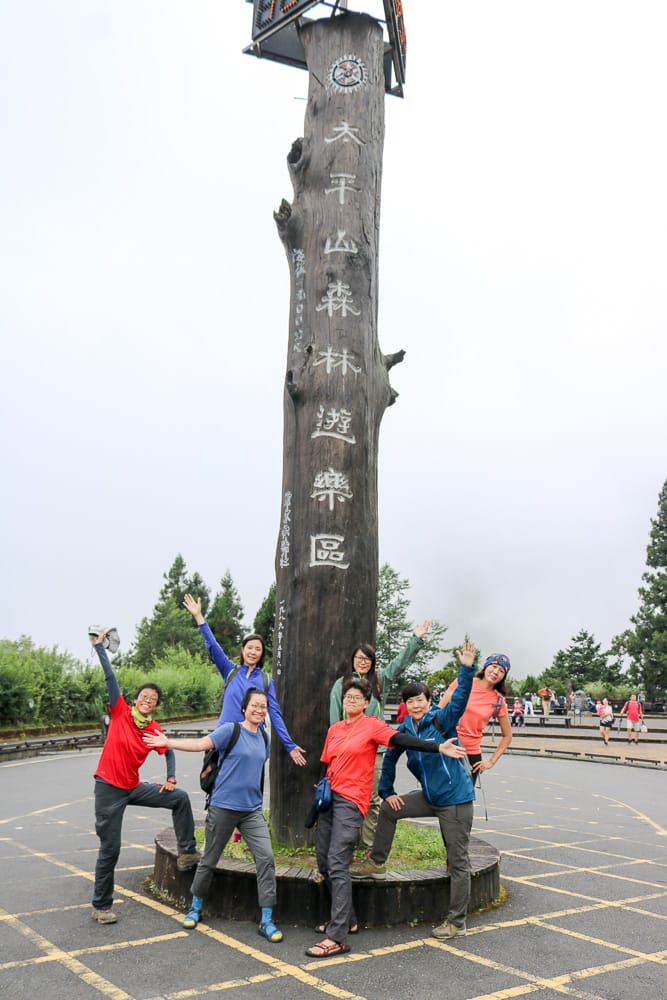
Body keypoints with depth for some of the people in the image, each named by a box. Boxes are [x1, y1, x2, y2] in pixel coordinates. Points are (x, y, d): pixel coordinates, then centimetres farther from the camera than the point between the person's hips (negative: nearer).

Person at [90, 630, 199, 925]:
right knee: (110, 848, -1)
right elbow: (110, 677, -16)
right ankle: (101, 906, 16)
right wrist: (100, 646, -19)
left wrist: (170, 778, 1)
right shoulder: (121, 712, -12)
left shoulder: (155, 731, -2)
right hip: (108, 788, -4)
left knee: (180, 798, -2)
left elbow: (169, 752, 14)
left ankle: (187, 852, 12)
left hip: (134, 787, 4)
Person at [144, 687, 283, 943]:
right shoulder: (231, 730, -9)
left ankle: (267, 921, 1)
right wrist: (167, 742, -16)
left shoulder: (264, 739, 9)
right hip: (223, 806, -4)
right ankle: (195, 908, 34)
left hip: (252, 809, 4)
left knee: (266, 857, -8)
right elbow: (200, 744, -12)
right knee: (209, 860, 10)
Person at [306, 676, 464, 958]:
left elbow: (402, 740, -15)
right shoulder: (334, 729, 13)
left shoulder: (371, 725, -4)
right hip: (329, 798, 7)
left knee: (337, 864, -14)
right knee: (324, 862, 10)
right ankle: (346, 919, 26)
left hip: (351, 801, -7)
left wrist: (438, 747, -26)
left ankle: (337, 938, -11)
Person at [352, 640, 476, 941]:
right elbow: (389, 759, 14)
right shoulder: (405, 730, 2)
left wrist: (466, 668, -44)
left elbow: (460, 699, -31)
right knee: (389, 808, 11)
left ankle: (456, 922, 13)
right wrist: (387, 792, 12)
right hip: (430, 796, 7)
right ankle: (376, 863, 29)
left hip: (456, 798, -7)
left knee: (458, 860, 1)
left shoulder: (442, 720, -15)